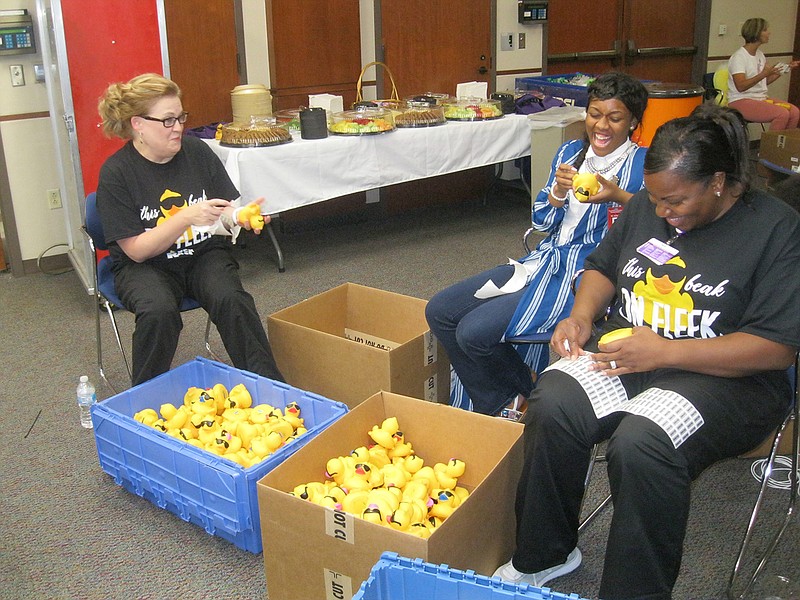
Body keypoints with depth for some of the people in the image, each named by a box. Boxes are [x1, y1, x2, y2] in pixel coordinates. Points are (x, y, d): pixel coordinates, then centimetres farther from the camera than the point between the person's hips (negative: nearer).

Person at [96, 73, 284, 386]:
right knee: (159, 311, -33)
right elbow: (137, 250, -12)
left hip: (205, 253, 2)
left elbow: (226, 210, 5)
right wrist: (186, 217, -25)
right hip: (146, 266, -2)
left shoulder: (197, 151, -2)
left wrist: (241, 216, -20)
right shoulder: (115, 173, -11)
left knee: (232, 300, -29)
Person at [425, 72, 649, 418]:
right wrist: (559, 191, -9)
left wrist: (619, 198, -26)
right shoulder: (570, 152, 13)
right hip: (543, 260, 8)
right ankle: (496, 404, 9)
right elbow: (541, 223, 12)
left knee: (475, 331, -22)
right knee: (439, 311, -3)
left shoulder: (643, 166, -5)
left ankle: (514, 403, 8)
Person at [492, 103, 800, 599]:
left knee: (639, 444, -35)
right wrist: (581, 316, 2)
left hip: (727, 377, -5)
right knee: (552, 406, -25)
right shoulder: (646, 207, 8)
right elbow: (603, 265, 24)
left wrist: (664, 352, -21)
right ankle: (545, 555, -3)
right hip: (626, 351, 5)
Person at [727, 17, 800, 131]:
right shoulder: (738, 57, -12)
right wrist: (763, 74, -30)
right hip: (741, 101, -8)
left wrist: (786, 68, 17)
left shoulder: (760, 54, 14)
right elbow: (740, 86, -23)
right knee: (782, 114, -26)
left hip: (762, 98, 8)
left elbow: (765, 81, 21)